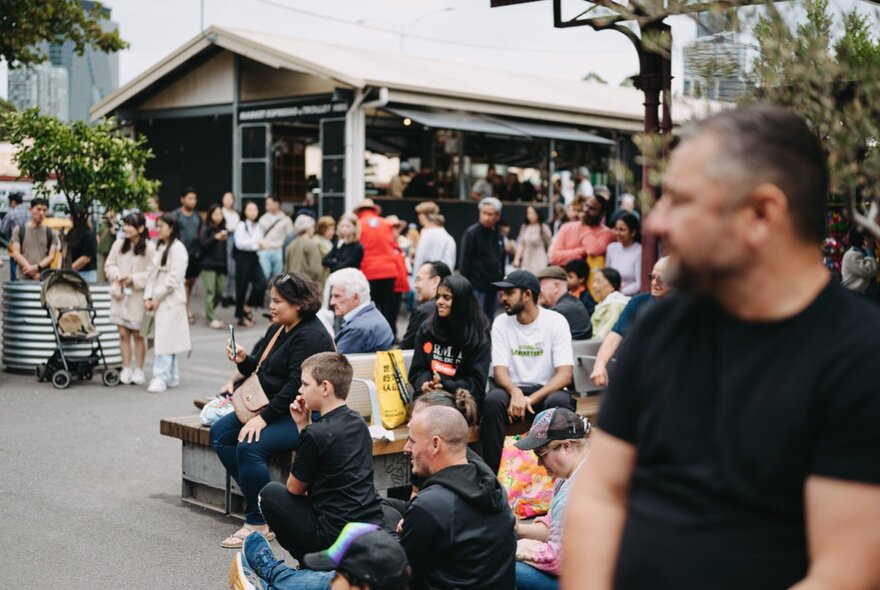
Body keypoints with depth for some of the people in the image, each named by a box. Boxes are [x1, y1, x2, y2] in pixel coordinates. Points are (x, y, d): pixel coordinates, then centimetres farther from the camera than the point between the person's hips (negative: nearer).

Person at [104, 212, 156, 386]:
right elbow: (109, 265, 11)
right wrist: (116, 275, -7)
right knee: (123, 333, 6)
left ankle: (138, 370, 16)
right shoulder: (118, 244, 5)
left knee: (137, 334, 5)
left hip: (138, 296, -4)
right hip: (120, 295, 4)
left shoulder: (149, 248, -9)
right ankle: (126, 370, 14)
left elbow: (152, 274, -11)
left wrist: (134, 279, -17)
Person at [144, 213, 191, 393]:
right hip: (159, 301, 8)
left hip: (171, 301, -8)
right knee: (167, 340, 11)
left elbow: (174, 278, -16)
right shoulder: (160, 248, 16)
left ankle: (160, 378, -11)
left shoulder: (178, 249, -10)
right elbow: (152, 273, 13)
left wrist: (158, 298, -12)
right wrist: (148, 296, 1)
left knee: (165, 339, -10)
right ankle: (172, 376, 17)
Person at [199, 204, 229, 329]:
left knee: (220, 291, 2)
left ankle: (208, 312, 25)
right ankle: (211, 319, -2)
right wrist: (215, 238, -21)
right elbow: (202, 245, -13)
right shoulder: (206, 229, -2)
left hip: (221, 265, 5)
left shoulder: (223, 229, 12)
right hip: (208, 264, -5)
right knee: (210, 292, -7)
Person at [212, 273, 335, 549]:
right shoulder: (277, 329, 13)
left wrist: (263, 418, -26)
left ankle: (258, 522, -14)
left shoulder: (311, 337, -18)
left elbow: (296, 386, -25)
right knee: (220, 433, 1)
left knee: (249, 446, -28)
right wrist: (243, 360, -2)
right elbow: (260, 369, 20)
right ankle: (255, 495, 5)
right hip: (269, 406, 11)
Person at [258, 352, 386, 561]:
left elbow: (294, 488, -3)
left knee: (270, 493, 11)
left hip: (338, 535, -8)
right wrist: (303, 425, 9)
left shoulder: (316, 434, -17)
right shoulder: (358, 422, 7)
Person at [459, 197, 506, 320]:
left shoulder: (499, 235, 13)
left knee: (489, 322, 12)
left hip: (493, 288, 7)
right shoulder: (472, 233, -7)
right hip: (477, 288, -6)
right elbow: (464, 263, -9)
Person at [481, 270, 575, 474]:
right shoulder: (501, 323, 2)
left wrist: (531, 399, -25)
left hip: (546, 390, -1)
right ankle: (492, 472, -23)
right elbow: (500, 370, -5)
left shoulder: (556, 321, -6)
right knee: (493, 400, -31)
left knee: (560, 402, -35)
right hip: (514, 390, 2)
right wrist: (515, 393, -29)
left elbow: (565, 374, -12)